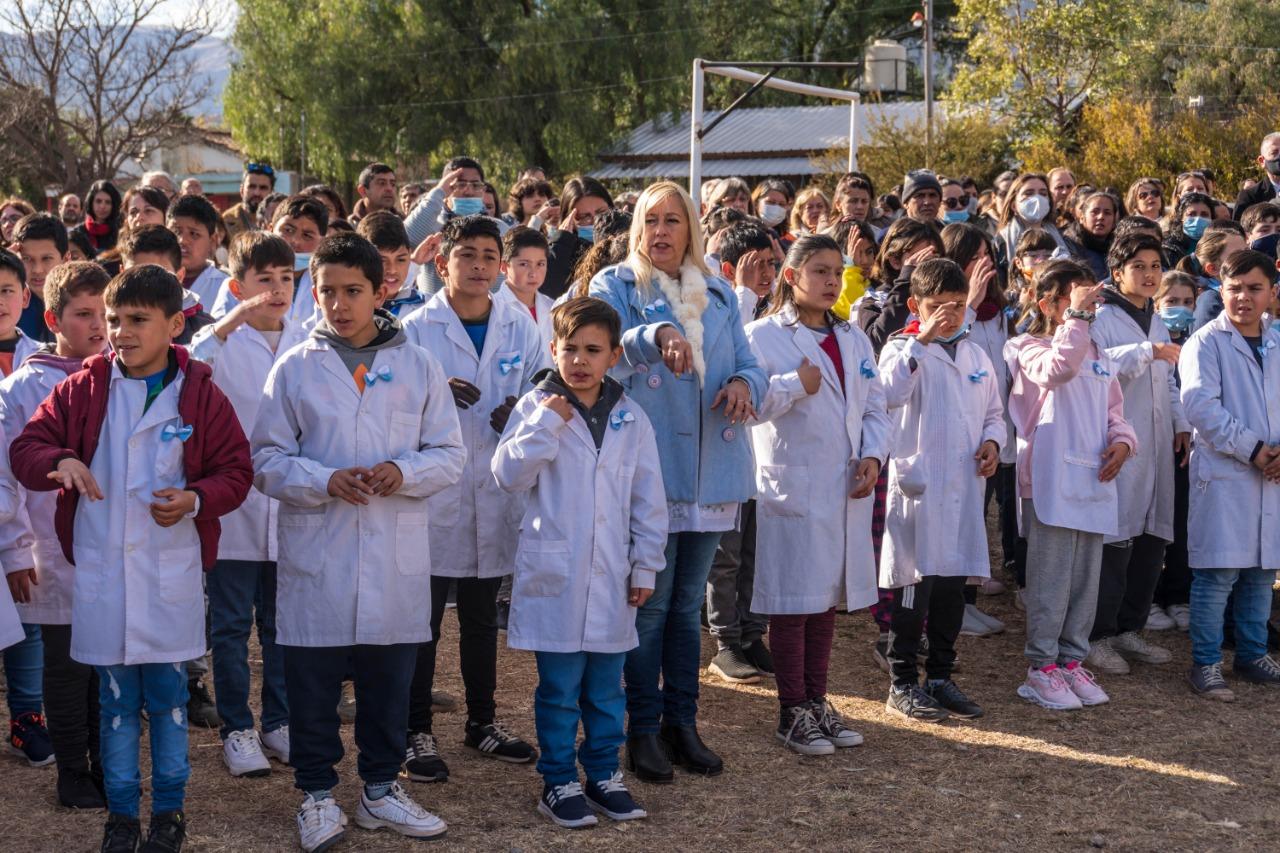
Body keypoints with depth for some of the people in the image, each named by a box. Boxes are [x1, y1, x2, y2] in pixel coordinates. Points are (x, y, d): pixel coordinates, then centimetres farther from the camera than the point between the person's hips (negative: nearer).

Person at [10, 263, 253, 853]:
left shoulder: (199, 394, -2)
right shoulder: (80, 390, 1)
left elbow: (236, 471, 1)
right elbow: (25, 449, 0)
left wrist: (197, 499, -18)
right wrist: (60, 462, -22)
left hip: (172, 571, -1)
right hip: (100, 569, 1)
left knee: (168, 692, 8)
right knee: (116, 698, 9)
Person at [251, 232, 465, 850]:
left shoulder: (418, 366, 6)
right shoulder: (294, 368, 3)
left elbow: (449, 455, 6)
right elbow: (267, 460, 1)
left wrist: (405, 471, -13)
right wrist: (324, 480, -15)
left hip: (396, 556, 1)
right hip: (316, 555, -1)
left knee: (390, 677, 9)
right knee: (313, 681, 4)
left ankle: (381, 787, 24)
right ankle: (317, 793, 18)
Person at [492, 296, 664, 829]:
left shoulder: (630, 419, 5)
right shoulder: (537, 408, -3)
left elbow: (648, 499, 8)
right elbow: (508, 475, -12)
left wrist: (645, 565, 6)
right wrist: (545, 423, -19)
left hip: (612, 579, 3)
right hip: (554, 575, -3)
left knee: (606, 686, 12)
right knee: (559, 688, 4)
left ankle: (604, 773, 25)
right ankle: (558, 781, 14)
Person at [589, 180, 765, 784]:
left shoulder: (719, 294, 14)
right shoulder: (616, 286, 0)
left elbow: (748, 364, 13)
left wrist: (743, 384, -12)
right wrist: (654, 335, -40)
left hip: (712, 471, 4)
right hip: (649, 468, -4)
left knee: (687, 604, 12)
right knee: (650, 604, -2)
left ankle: (681, 721, 21)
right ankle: (643, 730, 9)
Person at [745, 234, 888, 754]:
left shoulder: (853, 339, 15)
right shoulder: (764, 336, -5)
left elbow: (875, 405, 14)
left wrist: (873, 456, -1)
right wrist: (795, 386, -19)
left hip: (847, 490, 6)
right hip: (792, 488, -6)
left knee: (828, 597, 13)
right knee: (793, 601, -1)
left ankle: (817, 701, 23)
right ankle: (793, 712, 8)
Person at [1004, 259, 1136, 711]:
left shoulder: (1098, 355, 17)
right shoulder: (1030, 349, -5)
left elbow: (1114, 410, 21)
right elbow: (1057, 368, -27)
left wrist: (1122, 439, 1)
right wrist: (1077, 317, -24)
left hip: (1093, 481, 7)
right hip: (1051, 483, -7)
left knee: (1086, 578, 12)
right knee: (1051, 578, -3)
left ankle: (1071, 660, 23)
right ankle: (1041, 669, 6)